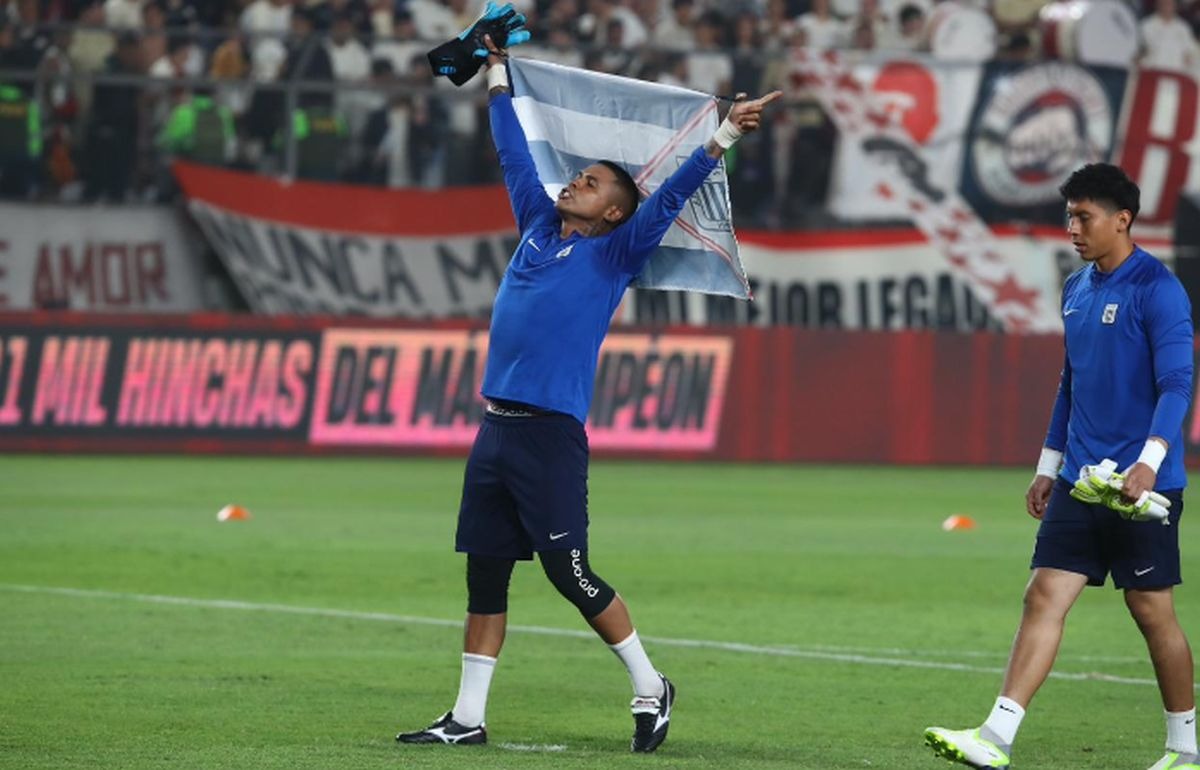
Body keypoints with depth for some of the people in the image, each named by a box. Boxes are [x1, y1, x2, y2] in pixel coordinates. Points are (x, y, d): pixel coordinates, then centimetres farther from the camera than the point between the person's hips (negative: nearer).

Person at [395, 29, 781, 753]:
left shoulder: (614, 255, 1)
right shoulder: (539, 228, 16)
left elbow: (668, 199, -9)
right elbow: (516, 154, 25)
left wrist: (725, 135, -18)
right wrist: (498, 76, 32)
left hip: (551, 436, -6)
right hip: (496, 428, 6)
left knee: (571, 574, -5)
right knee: (485, 576, 6)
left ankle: (650, 686, 12)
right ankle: (468, 717, 10)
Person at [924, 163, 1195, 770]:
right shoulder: (1076, 290, 13)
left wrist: (1149, 460, -30)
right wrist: (1049, 466, 20)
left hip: (1141, 485, -7)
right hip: (1079, 483, 7)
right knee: (1044, 596, -4)